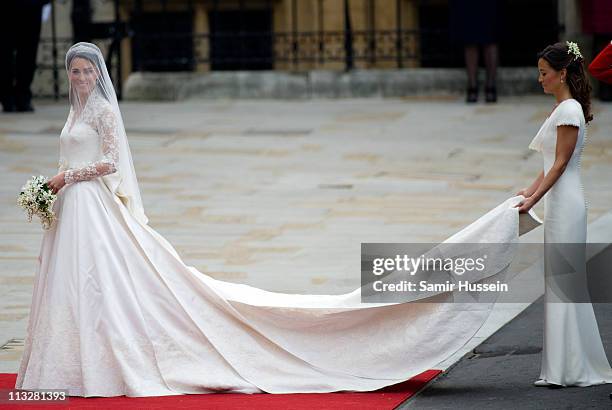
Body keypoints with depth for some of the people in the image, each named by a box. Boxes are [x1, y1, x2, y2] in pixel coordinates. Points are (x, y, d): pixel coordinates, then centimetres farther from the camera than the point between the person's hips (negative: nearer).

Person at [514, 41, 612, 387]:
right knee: (563, 282, 11)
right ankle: (568, 368, 14)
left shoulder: (570, 110, -14)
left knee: (563, 282, -7)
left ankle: (570, 369, -4)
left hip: (566, 203, -10)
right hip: (560, 203, 10)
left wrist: (534, 199, -19)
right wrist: (529, 192, 13)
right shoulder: (563, 108, 16)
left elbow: (560, 164, -17)